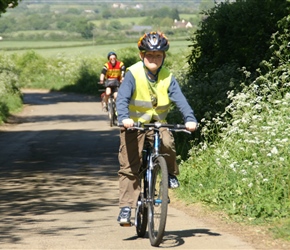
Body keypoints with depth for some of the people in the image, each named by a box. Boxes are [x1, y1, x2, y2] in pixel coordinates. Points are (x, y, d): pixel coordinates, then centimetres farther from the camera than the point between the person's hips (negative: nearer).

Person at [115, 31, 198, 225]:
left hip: (158, 123, 2)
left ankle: (171, 174, -2)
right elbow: (122, 98, -25)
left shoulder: (167, 78, -6)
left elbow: (180, 99, -17)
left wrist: (190, 119, -34)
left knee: (167, 143, -31)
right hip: (134, 123, -2)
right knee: (129, 167, -8)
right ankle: (126, 207, -2)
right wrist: (124, 118, -45)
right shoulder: (133, 74, -14)